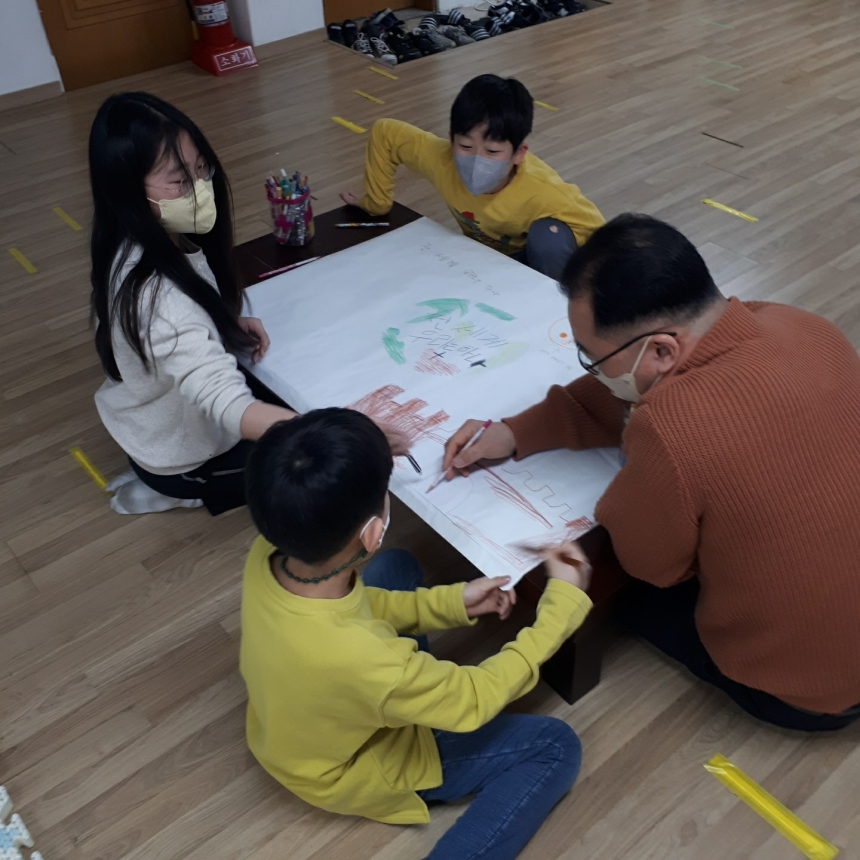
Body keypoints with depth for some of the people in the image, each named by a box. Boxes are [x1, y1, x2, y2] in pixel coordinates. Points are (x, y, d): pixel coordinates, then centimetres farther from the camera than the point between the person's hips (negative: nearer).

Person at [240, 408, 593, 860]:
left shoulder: (267, 555, -26)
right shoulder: (368, 664, -45)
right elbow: (477, 699, -25)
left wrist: (451, 602, -10)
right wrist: (564, 599, -18)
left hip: (290, 723, 6)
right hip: (355, 772, -6)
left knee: (398, 567, 18)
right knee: (555, 747, -2)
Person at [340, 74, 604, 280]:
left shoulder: (543, 192, -38)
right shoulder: (441, 158, -29)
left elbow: (594, 230, -26)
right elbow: (383, 132, -14)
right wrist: (376, 203, -6)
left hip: (536, 258, -3)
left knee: (548, 236, -37)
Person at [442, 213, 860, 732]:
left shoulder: (672, 431, -37)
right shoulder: (802, 327, -12)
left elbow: (650, 564, -16)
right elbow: (623, 396, 1)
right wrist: (516, 433, -2)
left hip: (811, 688, -6)